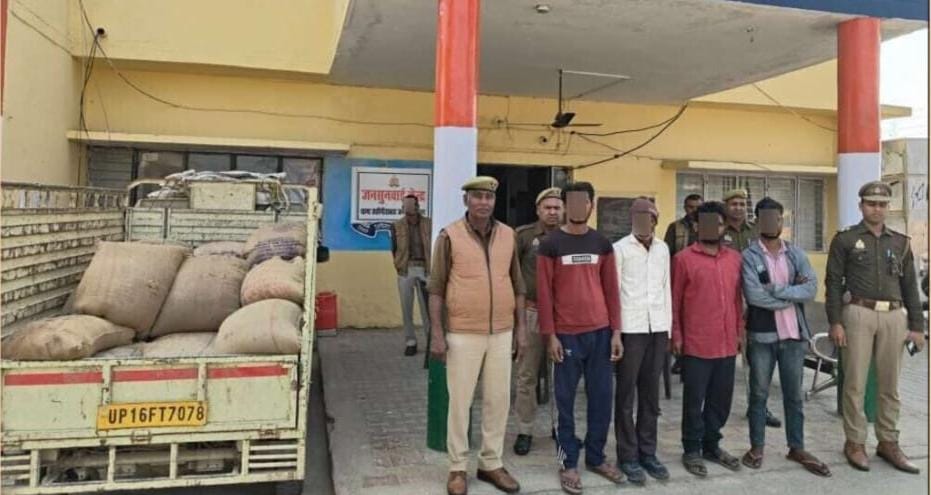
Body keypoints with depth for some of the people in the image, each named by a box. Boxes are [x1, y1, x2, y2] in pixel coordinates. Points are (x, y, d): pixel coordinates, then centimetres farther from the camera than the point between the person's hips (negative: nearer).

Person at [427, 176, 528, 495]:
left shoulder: (508, 235, 6)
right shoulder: (450, 236, -6)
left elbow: (517, 285, 11)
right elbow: (436, 288, -5)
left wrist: (521, 328, 8)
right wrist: (437, 333, -10)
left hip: (502, 332, 4)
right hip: (463, 333, -4)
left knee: (498, 399, 11)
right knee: (460, 401, 5)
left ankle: (491, 463, 27)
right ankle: (458, 467, 20)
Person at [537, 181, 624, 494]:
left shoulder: (603, 244, 7)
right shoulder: (551, 244, -4)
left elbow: (611, 289, 8)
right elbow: (544, 292, -5)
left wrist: (616, 331, 3)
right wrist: (550, 335, -10)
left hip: (600, 331, 4)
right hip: (567, 333, -3)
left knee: (601, 397, 11)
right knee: (566, 400, 6)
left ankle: (596, 457, 28)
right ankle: (568, 462, 19)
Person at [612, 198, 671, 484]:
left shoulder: (663, 249, 13)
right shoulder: (620, 248, -1)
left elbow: (666, 289, 14)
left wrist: (669, 326, 10)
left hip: (658, 328, 5)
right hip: (630, 329, -4)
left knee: (651, 394, 11)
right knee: (626, 395, 3)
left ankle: (648, 452, 22)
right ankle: (628, 456, 12)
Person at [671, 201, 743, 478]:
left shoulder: (735, 258, 10)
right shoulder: (684, 258, -5)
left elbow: (738, 298, 14)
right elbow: (674, 301, -4)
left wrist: (740, 331, 12)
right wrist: (676, 336, -5)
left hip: (727, 344, 5)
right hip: (696, 345, -5)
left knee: (722, 399, 14)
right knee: (694, 400, 6)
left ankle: (712, 445, 32)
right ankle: (692, 450, 20)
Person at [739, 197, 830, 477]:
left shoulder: (796, 253, 6)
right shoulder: (749, 256, -6)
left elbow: (812, 290, -7)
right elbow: (754, 296, -19)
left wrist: (776, 289, -16)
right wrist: (793, 293, -10)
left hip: (794, 334, 4)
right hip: (762, 335, -3)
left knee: (794, 395, 13)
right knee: (759, 394, 8)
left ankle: (797, 448, 26)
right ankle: (757, 447, 21)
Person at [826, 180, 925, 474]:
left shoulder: (900, 242, 14)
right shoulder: (845, 239, 2)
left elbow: (910, 286, 14)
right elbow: (833, 282, -2)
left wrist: (917, 326, 7)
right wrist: (835, 322, -10)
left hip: (894, 317, 4)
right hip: (859, 314, -4)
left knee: (890, 384, 9)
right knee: (855, 383, 0)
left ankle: (888, 443, 21)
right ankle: (855, 443, 11)